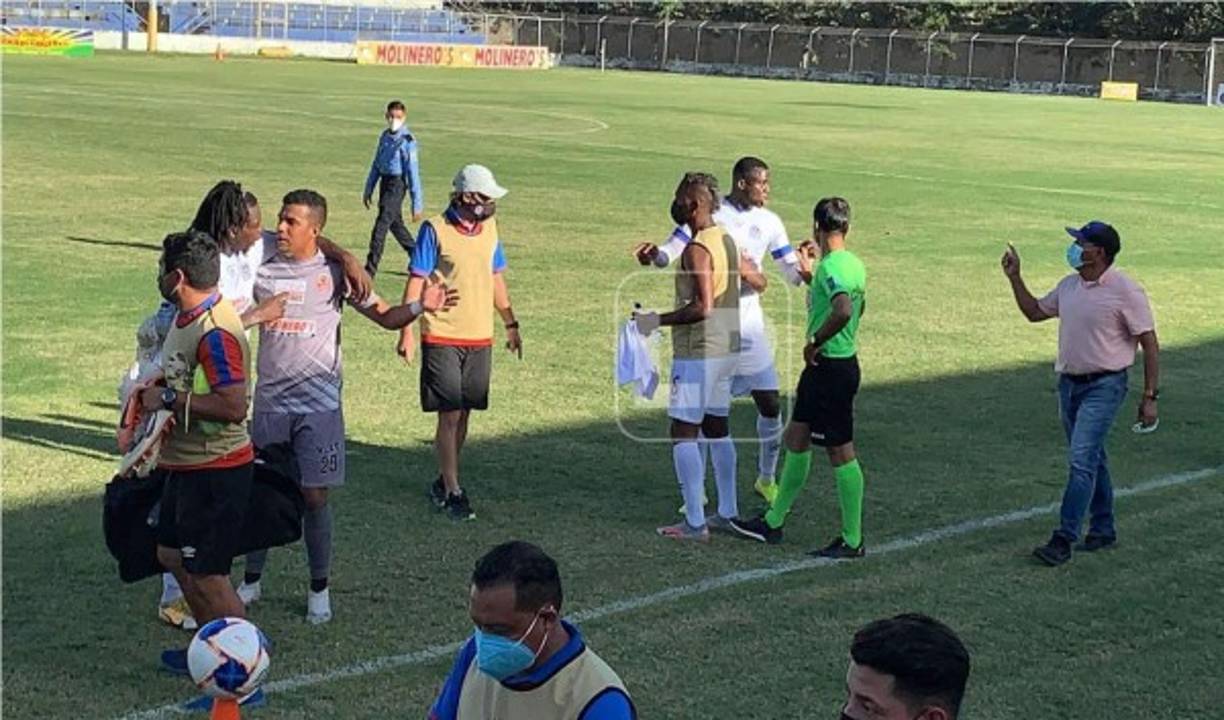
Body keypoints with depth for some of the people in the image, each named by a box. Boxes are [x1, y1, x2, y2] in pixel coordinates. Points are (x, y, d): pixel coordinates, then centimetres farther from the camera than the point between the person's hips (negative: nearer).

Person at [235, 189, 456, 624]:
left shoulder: (335, 273, -2)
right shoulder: (262, 271, 3)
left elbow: (386, 317, -1)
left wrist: (420, 306, -20)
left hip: (318, 403, -2)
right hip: (270, 403, 2)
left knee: (315, 496, -1)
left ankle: (319, 590, 14)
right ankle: (251, 581, 26)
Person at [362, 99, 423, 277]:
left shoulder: (407, 141, -15)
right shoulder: (385, 136, 7)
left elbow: (413, 172, -15)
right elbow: (376, 164, 16)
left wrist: (417, 204, -15)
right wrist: (368, 190, 17)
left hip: (397, 184, -8)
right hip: (384, 182, 8)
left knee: (381, 225, -11)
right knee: (395, 224, 19)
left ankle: (370, 270, -8)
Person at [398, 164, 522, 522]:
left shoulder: (489, 228, 8)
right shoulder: (435, 230, -9)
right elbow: (416, 281, -8)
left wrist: (511, 324, 21)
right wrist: (406, 331, -12)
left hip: (480, 338, 6)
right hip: (442, 338, -5)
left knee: (463, 414, 11)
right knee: (449, 415, -5)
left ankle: (444, 480, 24)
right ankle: (452, 492, 3)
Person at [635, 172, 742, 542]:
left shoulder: (697, 249, -18)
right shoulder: (726, 240, 10)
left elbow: (703, 306, -25)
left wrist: (658, 321, -15)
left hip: (699, 354, -9)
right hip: (726, 348, 9)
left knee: (684, 434, -4)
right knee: (717, 429, 17)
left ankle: (695, 523, -5)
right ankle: (727, 512, 23)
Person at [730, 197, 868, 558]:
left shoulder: (831, 268, -21)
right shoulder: (854, 264, 9)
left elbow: (843, 311, -38)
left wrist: (814, 341, -24)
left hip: (831, 369, -10)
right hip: (823, 369, 10)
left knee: (841, 452, -2)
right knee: (796, 439, 17)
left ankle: (852, 541, 6)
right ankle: (773, 522, 28)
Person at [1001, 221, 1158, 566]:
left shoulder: (1125, 290, -14)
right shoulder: (1068, 286, 7)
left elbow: (1149, 343, -11)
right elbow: (1034, 312, 23)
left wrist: (1150, 396, -13)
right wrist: (1014, 277, 12)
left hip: (1104, 386, -8)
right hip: (1069, 383, 8)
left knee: (1081, 460, -14)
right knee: (1091, 460, 17)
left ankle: (1063, 540, -14)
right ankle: (1103, 529, 29)